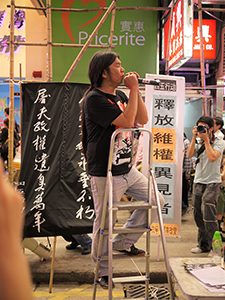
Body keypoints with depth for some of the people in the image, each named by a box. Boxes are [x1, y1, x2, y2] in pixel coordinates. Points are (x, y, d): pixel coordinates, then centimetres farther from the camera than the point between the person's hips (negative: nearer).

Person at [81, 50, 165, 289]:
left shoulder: (120, 96, 12)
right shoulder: (94, 99, -16)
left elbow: (143, 120, 10)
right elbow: (127, 122, -23)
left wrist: (136, 91, 2)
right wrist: (133, 90, -15)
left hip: (128, 170, 9)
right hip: (105, 175, -8)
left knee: (156, 201, 11)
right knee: (104, 224, 2)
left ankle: (124, 242, 23)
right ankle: (102, 272, 22)